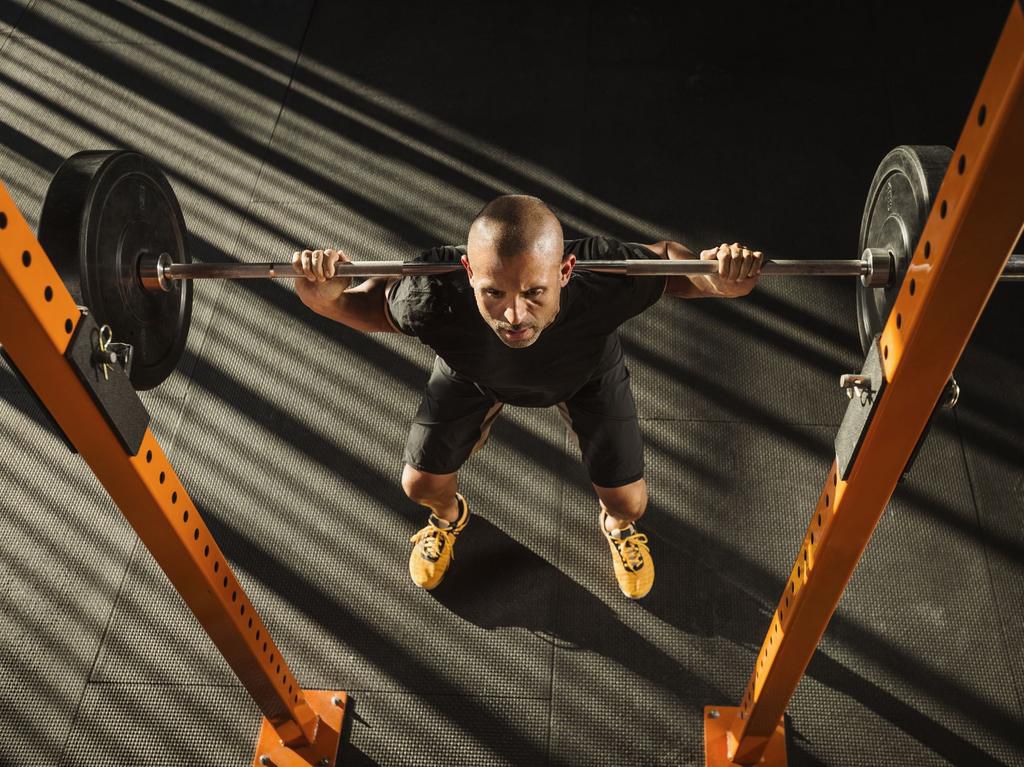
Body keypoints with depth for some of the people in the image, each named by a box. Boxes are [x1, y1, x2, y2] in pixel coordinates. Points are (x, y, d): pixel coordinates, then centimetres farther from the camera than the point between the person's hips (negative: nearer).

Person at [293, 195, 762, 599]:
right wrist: (321, 296, -44)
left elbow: (665, 258, -24)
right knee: (420, 484, 10)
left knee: (628, 502, 3)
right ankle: (449, 517, 51)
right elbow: (375, 304, -21)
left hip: (586, 371, 0)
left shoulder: (605, 282, -47)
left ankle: (617, 526, 46)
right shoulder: (433, 298, -46)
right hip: (472, 374, 1)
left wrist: (723, 282, -46)